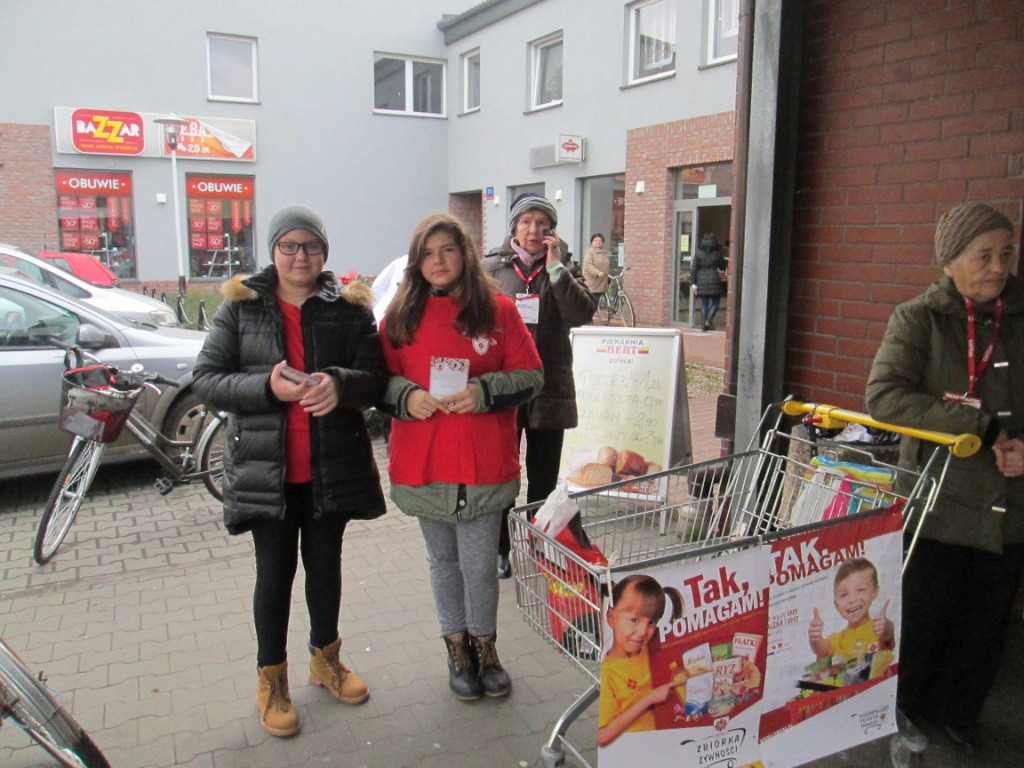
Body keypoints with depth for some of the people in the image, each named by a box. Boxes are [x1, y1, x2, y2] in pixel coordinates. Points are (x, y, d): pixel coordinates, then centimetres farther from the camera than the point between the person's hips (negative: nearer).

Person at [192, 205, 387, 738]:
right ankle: (272, 681, 27)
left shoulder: (349, 307, 1)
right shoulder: (240, 307, 0)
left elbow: (376, 377, -5)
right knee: (275, 573, 8)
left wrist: (340, 384, -27)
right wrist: (267, 388, -22)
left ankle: (326, 659, 38)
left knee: (325, 564, 16)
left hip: (332, 467, 2)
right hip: (265, 468, -1)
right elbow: (206, 379, -5)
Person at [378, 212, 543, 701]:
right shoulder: (401, 315, 5)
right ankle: (457, 648, 34)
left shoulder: (498, 309, 0)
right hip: (422, 463, 2)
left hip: (485, 463, -2)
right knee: (443, 560, 15)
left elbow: (530, 376, 0)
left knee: (480, 564, 5)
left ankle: (485, 648, 29)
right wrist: (406, 396, -12)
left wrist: (484, 391, -16)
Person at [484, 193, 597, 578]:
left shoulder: (562, 269, 6)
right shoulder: (491, 269, 2)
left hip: (549, 388, 1)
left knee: (544, 476, 12)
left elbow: (582, 314, -10)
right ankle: (499, 549, 24)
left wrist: (556, 267, -14)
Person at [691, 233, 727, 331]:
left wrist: (694, 282, 2)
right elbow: (722, 267, 9)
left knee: (704, 304, 9)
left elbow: (694, 268, -1)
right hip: (714, 281, -2)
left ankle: (704, 323, 9)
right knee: (715, 303, 7)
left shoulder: (698, 253, 2)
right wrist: (723, 258, 23)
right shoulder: (717, 253, -2)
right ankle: (709, 321, -9)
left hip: (702, 281, 2)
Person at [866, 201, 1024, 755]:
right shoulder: (918, 319, -5)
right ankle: (900, 715, 35)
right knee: (921, 619, 10)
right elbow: (883, 395, -19)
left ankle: (956, 712, 40)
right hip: (937, 501, -3)